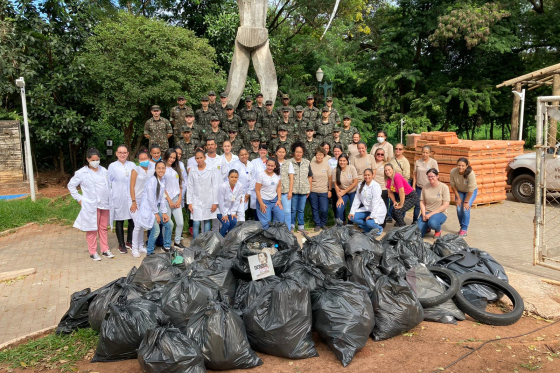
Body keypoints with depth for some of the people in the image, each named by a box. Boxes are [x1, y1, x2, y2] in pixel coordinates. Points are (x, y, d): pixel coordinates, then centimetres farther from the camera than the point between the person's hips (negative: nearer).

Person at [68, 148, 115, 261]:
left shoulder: (104, 171, 5)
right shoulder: (81, 173, -4)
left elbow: (109, 185, 12)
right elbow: (71, 185, 3)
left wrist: (109, 198, 4)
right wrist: (79, 198, -1)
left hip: (104, 204, 4)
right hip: (91, 205, -3)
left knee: (103, 228, 12)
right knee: (92, 229, 3)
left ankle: (105, 250, 21)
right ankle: (93, 252, 12)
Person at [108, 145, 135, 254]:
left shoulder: (132, 165, 7)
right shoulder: (112, 166, 1)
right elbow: (109, 183, 4)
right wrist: (110, 197, 0)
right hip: (118, 198, -2)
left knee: (132, 220, 4)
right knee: (119, 221, 5)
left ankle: (129, 241, 23)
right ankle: (121, 244, 17)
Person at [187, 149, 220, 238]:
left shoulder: (212, 170, -1)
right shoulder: (192, 171, 5)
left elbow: (215, 187, -2)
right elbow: (190, 187, 6)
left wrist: (215, 202, -5)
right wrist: (189, 202, 1)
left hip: (208, 201, -1)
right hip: (196, 201, 1)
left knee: (207, 222, 7)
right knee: (196, 223, -4)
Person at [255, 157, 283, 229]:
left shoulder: (277, 174, 3)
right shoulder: (261, 175, -12)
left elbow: (279, 187, 9)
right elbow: (257, 190, -11)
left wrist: (279, 199, 0)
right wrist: (261, 204, -14)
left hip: (275, 200, 5)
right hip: (264, 200, -5)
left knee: (280, 217, -2)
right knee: (265, 222, -7)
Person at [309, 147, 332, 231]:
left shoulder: (327, 164, -1)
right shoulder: (311, 164, -1)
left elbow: (330, 178, 4)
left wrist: (329, 190, 2)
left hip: (324, 191, 0)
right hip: (313, 191, 1)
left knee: (324, 210, -3)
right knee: (315, 209, 8)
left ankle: (323, 223, 21)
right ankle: (317, 224, 24)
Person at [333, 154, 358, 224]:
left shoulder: (352, 168, -13)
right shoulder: (335, 171, -10)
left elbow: (355, 182, -11)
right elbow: (336, 185, -8)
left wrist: (344, 191, -12)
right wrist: (339, 198, -13)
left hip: (353, 192, 0)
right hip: (342, 193, 1)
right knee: (339, 209, -15)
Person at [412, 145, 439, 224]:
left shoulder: (433, 162, -5)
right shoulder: (418, 162, 4)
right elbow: (415, 174, 8)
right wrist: (413, 186, 5)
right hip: (419, 186, 2)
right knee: (417, 205, 6)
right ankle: (414, 222, 16)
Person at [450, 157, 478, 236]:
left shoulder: (470, 173, -34)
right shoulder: (453, 172, -26)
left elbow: (471, 189, -27)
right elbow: (453, 185, -10)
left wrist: (466, 201, -21)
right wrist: (458, 198, -7)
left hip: (471, 191, -3)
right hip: (459, 191, 3)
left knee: (465, 209, -16)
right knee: (459, 209, -7)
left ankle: (464, 229, -6)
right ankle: (462, 227, 14)